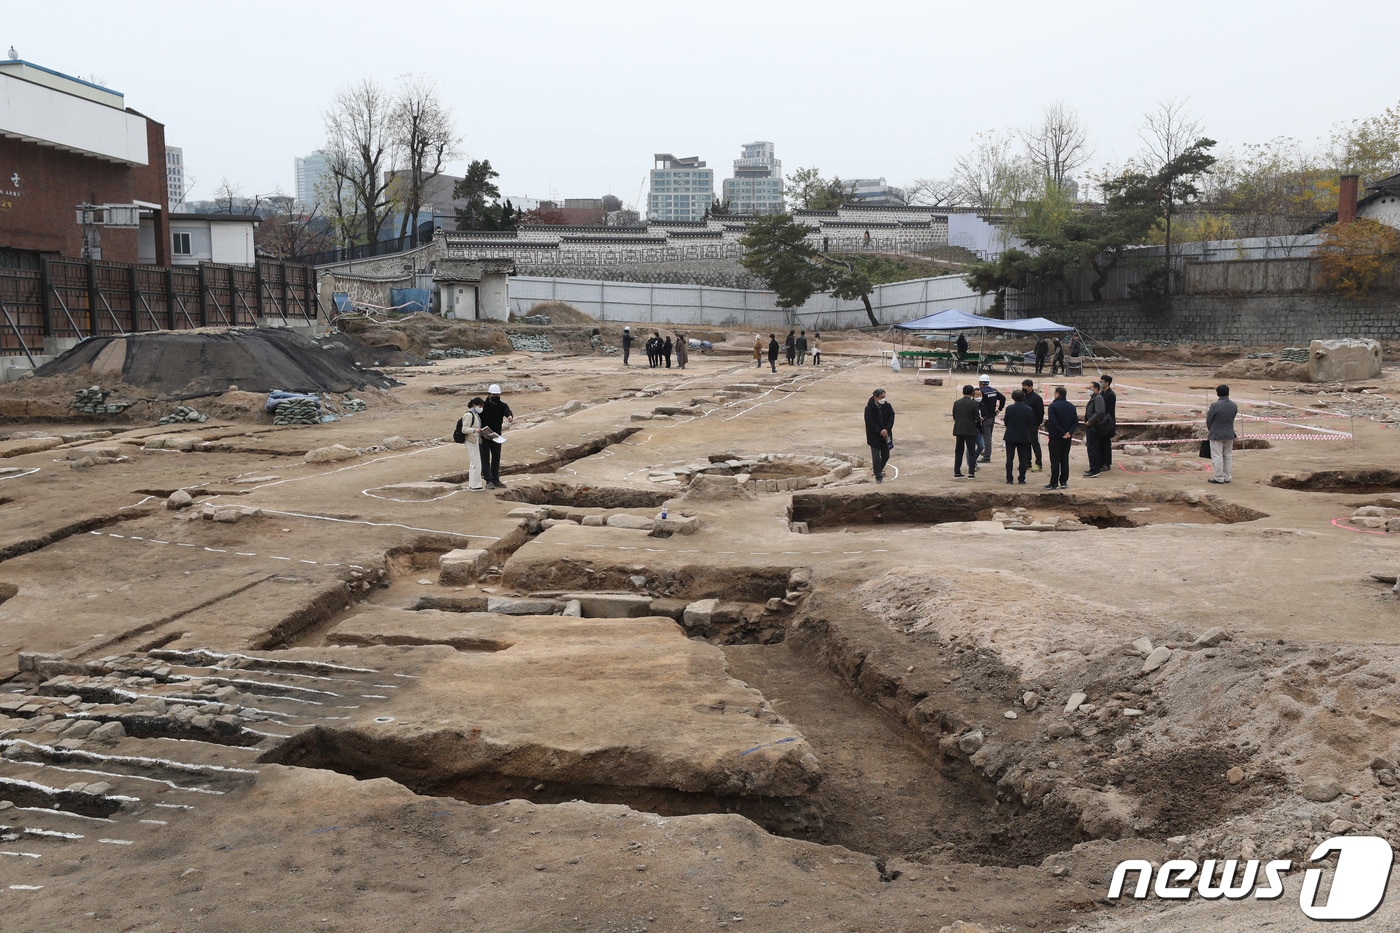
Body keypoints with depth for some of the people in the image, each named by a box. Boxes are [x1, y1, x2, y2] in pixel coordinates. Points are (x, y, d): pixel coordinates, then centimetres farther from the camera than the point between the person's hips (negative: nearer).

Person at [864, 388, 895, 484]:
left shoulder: (887, 406, -3)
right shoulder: (869, 408, -15)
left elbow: (891, 417, -3)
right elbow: (870, 423, -15)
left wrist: (886, 429, -18)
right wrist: (880, 431, -19)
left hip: (885, 435, 4)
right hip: (874, 436, -4)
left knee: (885, 456, 12)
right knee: (876, 457, -6)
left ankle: (879, 470, 39)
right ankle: (878, 476, 3)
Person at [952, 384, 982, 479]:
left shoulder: (956, 403, 3)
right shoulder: (974, 403, -10)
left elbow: (954, 417, 6)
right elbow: (977, 418, -9)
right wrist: (980, 419, 12)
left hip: (958, 430, 4)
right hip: (970, 430, -4)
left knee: (958, 451, 12)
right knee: (971, 452, 2)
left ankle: (957, 472, 13)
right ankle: (971, 473, -3)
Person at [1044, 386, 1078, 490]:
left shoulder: (1053, 406, -13)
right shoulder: (1071, 406, 7)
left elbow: (1053, 422, -21)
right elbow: (1076, 421, 2)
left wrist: (1062, 433, -15)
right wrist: (1069, 432, -7)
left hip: (1055, 437, -6)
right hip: (1067, 438, 6)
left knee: (1055, 460, -2)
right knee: (1065, 459, 11)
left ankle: (1054, 483, -1)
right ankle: (1064, 482, 13)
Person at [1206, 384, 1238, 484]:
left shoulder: (1215, 405, -18)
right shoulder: (1234, 406, -1)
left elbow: (1209, 420, -9)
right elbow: (1232, 419, 9)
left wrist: (1209, 430, 11)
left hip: (1217, 435, -6)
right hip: (1229, 434, 6)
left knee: (1217, 457, 0)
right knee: (1228, 456, 15)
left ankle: (1219, 478, 2)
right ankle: (1227, 477, 20)